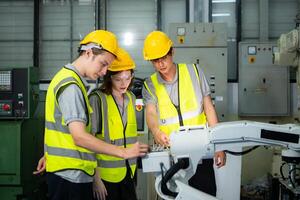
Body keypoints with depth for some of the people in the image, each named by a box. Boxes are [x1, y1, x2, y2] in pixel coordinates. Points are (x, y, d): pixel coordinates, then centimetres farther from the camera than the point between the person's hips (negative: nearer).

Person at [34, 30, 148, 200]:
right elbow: (80, 137, -24)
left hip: (74, 173, 9)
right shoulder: (71, 85, -17)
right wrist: (124, 152, -21)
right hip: (70, 174, -9)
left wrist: (50, 155, 22)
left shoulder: (70, 79, 13)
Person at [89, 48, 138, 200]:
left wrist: (133, 166, 16)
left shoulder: (131, 98, 9)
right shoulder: (97, 99, -11)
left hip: (128, 171, 6)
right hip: (106, 174, -6)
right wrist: (96, 178, -15)